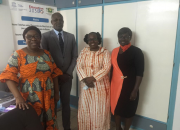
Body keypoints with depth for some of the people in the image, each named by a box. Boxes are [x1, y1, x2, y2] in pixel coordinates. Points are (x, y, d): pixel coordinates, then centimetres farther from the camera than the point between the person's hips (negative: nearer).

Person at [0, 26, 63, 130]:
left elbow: (54, 73, 7)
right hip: (30, 98, -3)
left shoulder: (47, 54, 4)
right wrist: (18, 97, -25)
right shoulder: (18, 54, -8)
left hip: (48, 96, 4)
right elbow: (9, 76, -14)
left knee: (49, 121, 18)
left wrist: (56, 92, 6)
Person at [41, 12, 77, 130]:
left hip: (67, 75, 2)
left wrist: (68, 73, -5)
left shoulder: (71, 36, 7)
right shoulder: (46, 36, -2)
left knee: (66, 103, 12)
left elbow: (75, 56, 5)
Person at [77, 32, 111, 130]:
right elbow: (79, 66, -2)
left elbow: (106, 68, -13)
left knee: (99, 109, 7)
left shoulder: (105, 52, -4)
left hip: (100, 85, -3)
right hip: (86, 85, 3)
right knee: (85, 108, 12)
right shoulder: (83, 52, 5)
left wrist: (93, 78, -19)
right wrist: (85, 79, -16)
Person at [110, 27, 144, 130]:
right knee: (116, 109, 17)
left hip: (129, 86, -5)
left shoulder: (136, 51, -9)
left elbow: (140, 72, -12)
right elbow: (112, 69, 10)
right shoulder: (115, 51, 7)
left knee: (128, 111, 11)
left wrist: (135, 90, -15)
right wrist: (110, 84, 8)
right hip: (115, 85, 5)